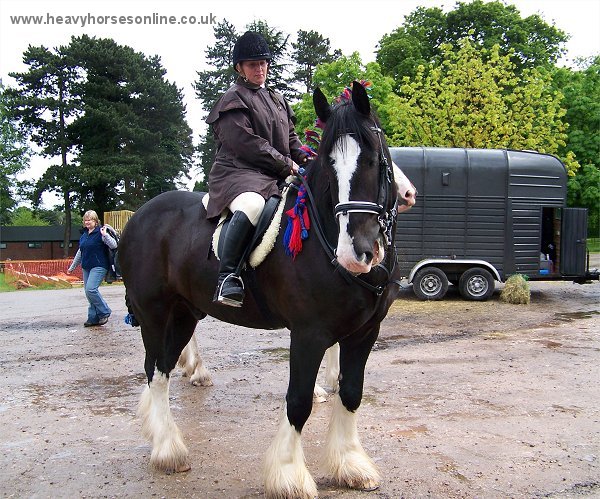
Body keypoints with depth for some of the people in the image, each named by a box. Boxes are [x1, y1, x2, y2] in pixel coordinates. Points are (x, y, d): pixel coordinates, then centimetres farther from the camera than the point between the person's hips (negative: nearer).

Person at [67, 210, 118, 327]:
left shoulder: (100, 232, -7)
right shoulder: (84, 235, 15)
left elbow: (114, 245, -17)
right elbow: (80, 252, 26)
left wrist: (105, 235, -28)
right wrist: (72, 267, 30)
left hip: (99, 266, -8)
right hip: (86, 267, 8)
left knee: (91, 289, -20)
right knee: (88, 292, 6)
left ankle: (104, 312, -3)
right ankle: (93, 318, 14)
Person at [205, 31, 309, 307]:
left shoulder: (277, 100, 25)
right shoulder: (233, 100, 0)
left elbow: (291, 138, 26)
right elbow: (246, 143, -12)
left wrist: (304, 159, 4)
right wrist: (286, 163, -12)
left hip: (277, 176, 8)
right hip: (238, 172, -8)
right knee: (251, 206, -40)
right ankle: (227, 276, -37)